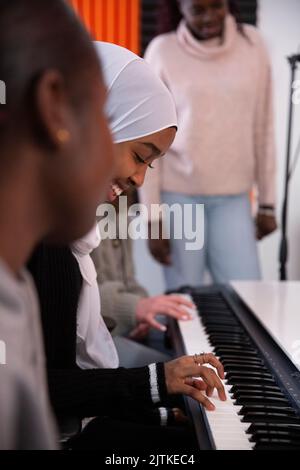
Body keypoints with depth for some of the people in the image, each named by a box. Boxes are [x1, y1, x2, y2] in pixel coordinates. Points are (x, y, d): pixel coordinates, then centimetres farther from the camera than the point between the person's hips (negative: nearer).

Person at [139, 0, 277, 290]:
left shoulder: (252, 43, 1)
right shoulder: (162, 51, -4)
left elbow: (263, 129, 6)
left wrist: (267, 202, 6)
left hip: (234, 197, 2)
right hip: (178, 195, -2)